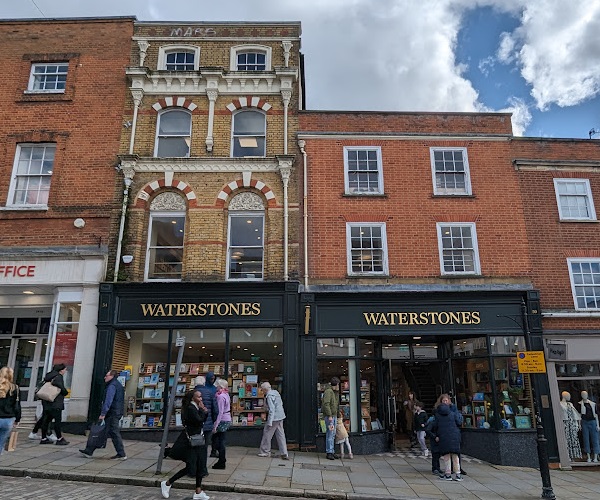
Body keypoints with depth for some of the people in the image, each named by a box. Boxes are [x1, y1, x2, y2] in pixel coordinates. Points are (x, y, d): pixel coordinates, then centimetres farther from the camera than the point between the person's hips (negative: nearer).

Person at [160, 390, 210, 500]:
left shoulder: (196, 408, 10)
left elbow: (202, 422, 13)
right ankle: (167, 483, 12)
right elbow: (199, 420, -25)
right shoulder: (190, 408, -18)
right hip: (190, 441, -9)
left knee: (200, 466, 9)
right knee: (190, 468, -4)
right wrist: (202, 410, -13)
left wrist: (205, 412, 0)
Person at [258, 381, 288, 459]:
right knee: (280, 435, 10)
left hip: (274, 417, -9)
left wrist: (270, 422, -22)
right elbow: (281, 404, 18)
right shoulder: (276, 392, 10)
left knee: (267, 433, 7)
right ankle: (284, 453, 9)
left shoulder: (269, 396, -17)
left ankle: (265, 451, 19)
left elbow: (272, 409, -23)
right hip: (280, 417, 9)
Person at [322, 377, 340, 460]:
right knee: (330, 434, -7)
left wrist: (336, 414, 15)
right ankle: (329, 453, -2)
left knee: (333, 434, 11)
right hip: (329, 415, -9)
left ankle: (332, 452, 17)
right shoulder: (328, 391, -14)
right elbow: (326, 404, -21)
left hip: (334, 415, 9)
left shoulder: (336, 392, 16)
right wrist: (329, 416, -23)